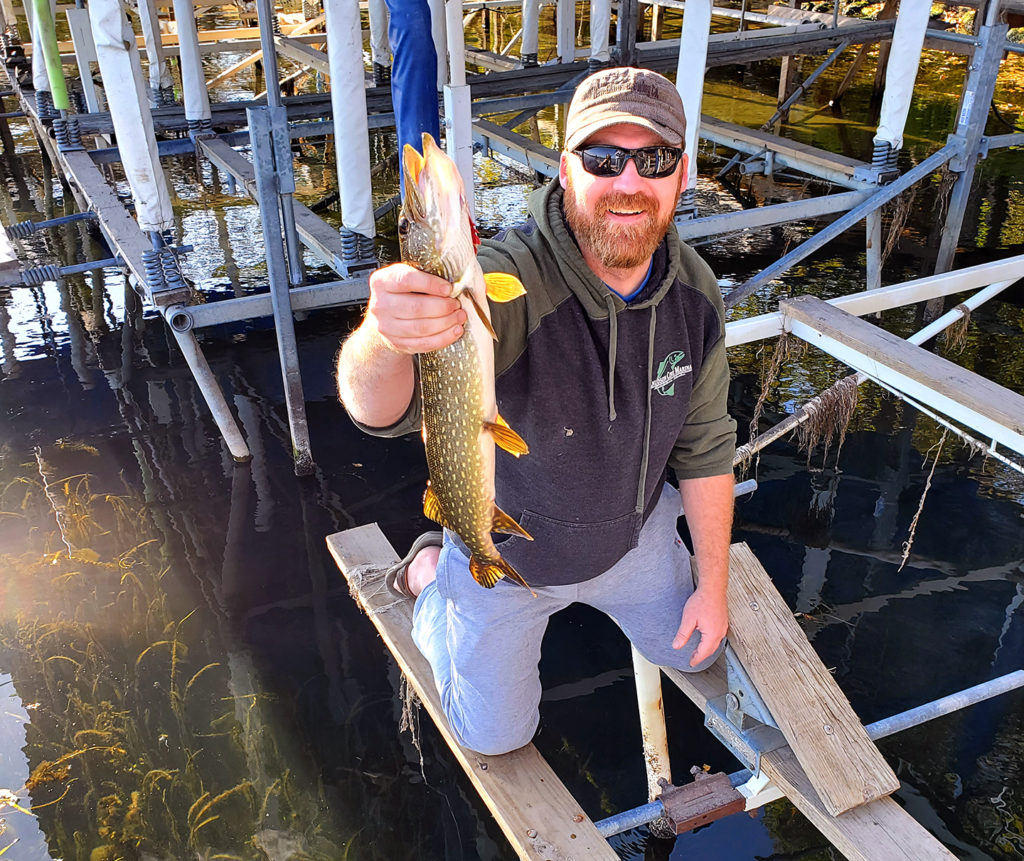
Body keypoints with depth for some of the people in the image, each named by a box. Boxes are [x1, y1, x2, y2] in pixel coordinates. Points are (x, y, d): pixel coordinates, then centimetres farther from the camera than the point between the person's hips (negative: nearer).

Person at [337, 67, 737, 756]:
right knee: (495, 737, 13)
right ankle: (431, 572, 32)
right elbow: (377, 408, -52)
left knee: (697, 650, 23)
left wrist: (714, 585, -1)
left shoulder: (695, 292, -16)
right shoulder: (508, 282, -36)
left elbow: (704, 446, -4)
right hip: (504, 554, -4)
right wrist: (385, 337, -76)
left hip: (633, 536, 5)